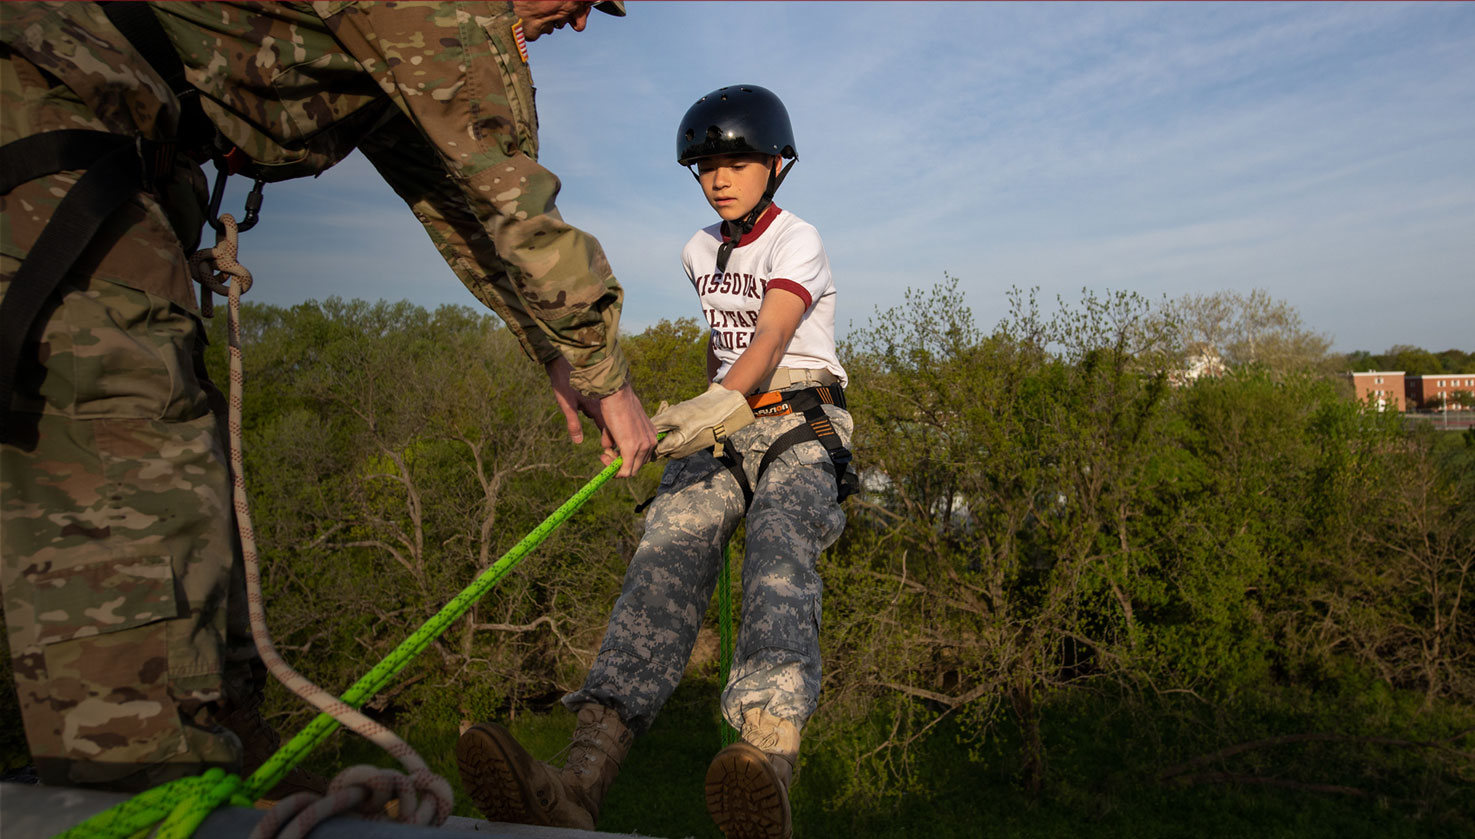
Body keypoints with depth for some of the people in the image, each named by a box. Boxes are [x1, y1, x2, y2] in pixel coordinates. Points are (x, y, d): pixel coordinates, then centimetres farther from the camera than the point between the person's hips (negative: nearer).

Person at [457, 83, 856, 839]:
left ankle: (768, 768, -59)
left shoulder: (796, 241, -3)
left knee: (779, 554, -36)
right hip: (726, 423, 4)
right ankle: (581, 777, -47)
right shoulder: (701, 252, 18)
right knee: (670, 550, -27)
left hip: (802, 426, -3)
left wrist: (723, 402, -41)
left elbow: (770, 339, -22)